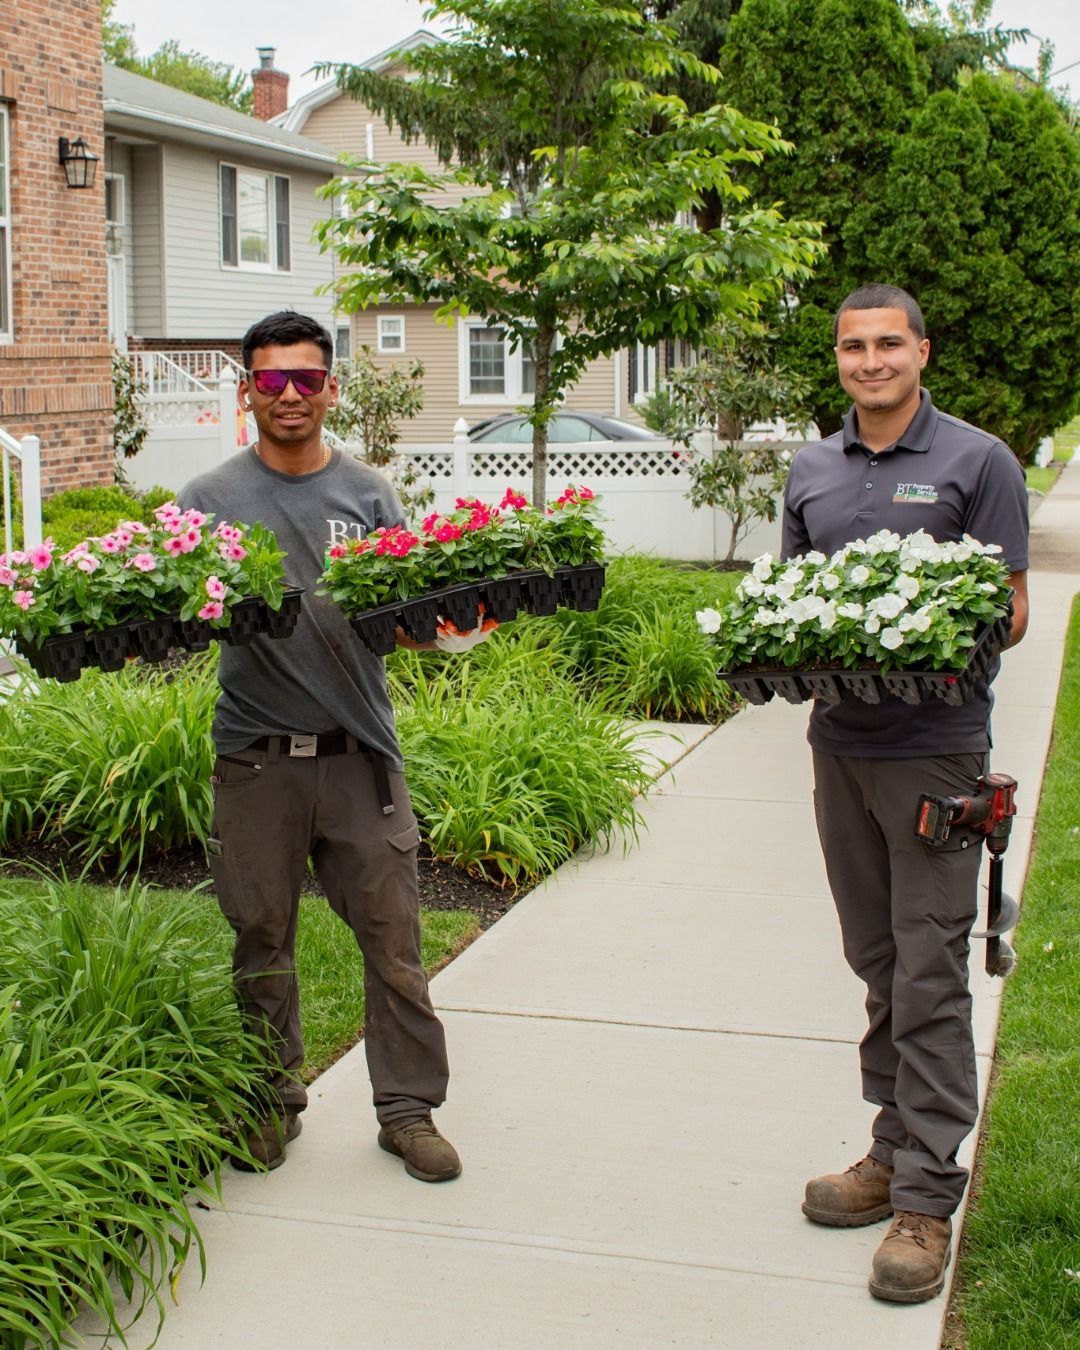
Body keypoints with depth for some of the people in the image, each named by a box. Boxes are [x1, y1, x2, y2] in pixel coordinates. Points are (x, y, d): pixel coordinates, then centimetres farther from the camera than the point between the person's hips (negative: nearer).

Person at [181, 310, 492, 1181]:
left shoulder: (367, 494, 8)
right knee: (261, 942, 9)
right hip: (255, 754, 0)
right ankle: (272, 1101, 26)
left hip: (359, 749, 0)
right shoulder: (211, 499, 6)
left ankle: (408, 1107, 14)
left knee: (392, 939, 1)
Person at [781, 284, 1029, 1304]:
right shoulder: (812, 471, 13)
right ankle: (894, 1151, 25)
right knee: (877, 965, 13)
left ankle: (926, 1197, 3)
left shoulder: (977, 461, -2)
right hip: (839, 741, 5)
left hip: (934, 744, -5)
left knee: (930, 974, -4)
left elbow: (1010, 609, -3)